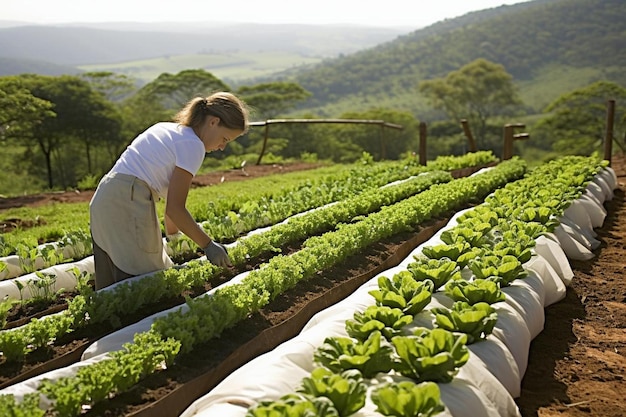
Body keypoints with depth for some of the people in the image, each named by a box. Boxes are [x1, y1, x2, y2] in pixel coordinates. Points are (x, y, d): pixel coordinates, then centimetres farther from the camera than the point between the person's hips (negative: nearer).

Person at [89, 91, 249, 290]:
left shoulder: (167, 129, 18)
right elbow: (175, 208, -11)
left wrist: (173, 232, 26)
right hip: (128, 206, -10)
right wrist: (208, 245, -3)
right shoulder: (192, 145, -8)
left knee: (111, 288, 13)